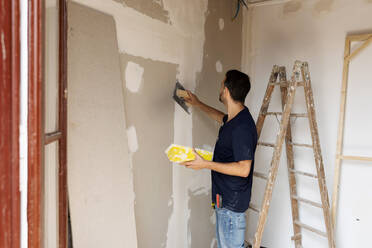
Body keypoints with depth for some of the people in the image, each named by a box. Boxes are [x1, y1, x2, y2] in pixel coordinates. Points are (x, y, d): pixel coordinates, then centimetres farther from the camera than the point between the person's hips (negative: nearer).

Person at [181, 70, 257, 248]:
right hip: (225, 197, 10)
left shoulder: (242, 126, -26)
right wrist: (197, 104, 35)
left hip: (232, 201, -10)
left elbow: (243, 169, -27)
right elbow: (221, 117, 30)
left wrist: (206, 164, -25)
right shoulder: (234, 118, 5)